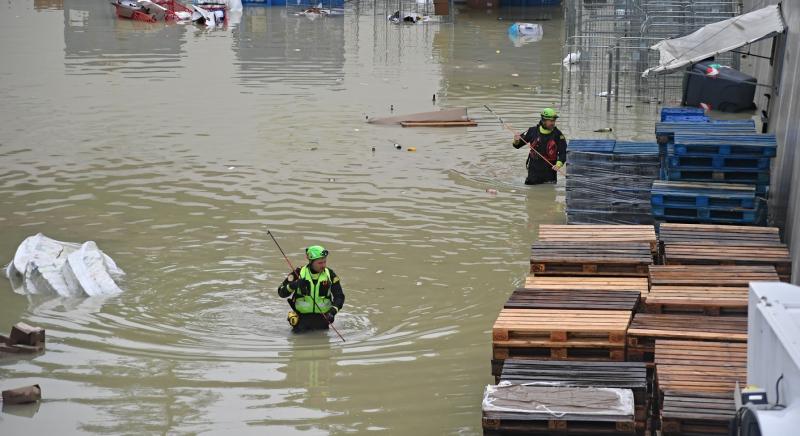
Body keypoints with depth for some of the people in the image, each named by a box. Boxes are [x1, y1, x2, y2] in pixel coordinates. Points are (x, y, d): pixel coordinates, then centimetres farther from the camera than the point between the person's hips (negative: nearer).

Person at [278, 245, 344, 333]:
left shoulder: (330, 274, -2)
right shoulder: (299, 273, -7)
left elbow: (339, 296, 0)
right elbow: (281, 292, -7)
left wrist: (333, 311, -19)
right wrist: (294, 285, -26)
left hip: (322, 317, 2)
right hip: (302, 317, -1)